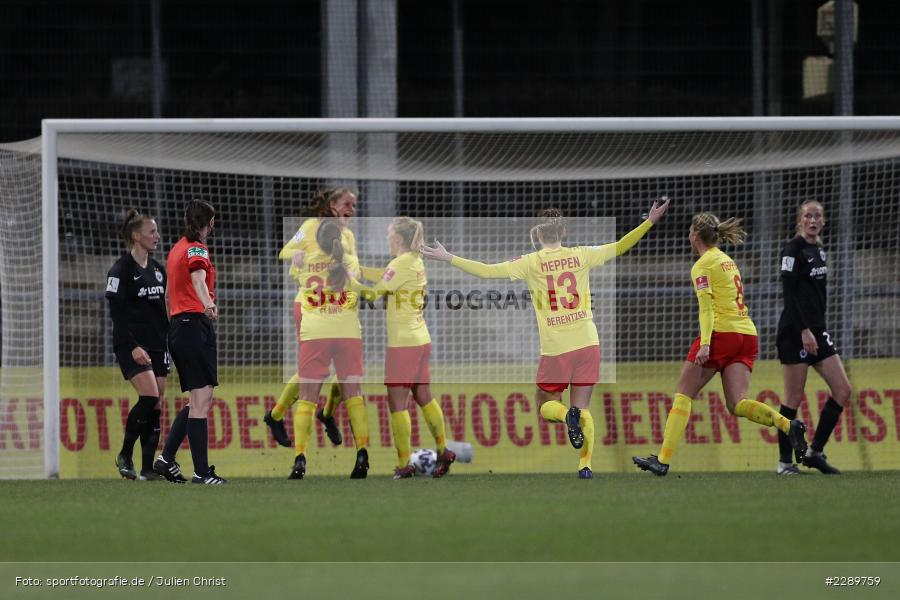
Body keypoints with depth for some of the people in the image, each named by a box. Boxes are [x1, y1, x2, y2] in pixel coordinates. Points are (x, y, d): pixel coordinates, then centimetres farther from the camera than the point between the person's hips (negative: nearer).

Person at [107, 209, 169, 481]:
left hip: (156, 346, 7)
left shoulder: (158, 270, 14)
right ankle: (125, 455, -6)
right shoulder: (121, 270, -8)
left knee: (155, 406, 1)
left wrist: (169, 341, 13)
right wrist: (132, 346, -20)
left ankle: (148, 467, 3)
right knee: (149, 397, -20)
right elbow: (116, 313, -13)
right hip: (131, 346, -7)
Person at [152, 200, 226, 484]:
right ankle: (201, 472, -15)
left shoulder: (176, 249, 19)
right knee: (202, 401, -11)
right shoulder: (197, 249, -7)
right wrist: (208, 304, -49)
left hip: (177, 326, 9)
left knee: (197, 401, 16)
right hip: (195, 325, -9)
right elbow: (198, 278, -30)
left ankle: (166, 458, 14)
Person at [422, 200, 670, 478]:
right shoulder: (581, 256, 3)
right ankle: (585, 463, -11)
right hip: (587, 341, 2)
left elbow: (487, 271, -6)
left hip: (554, 348, -2)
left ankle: (567, 415, -19)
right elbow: (619, 247, 13)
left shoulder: (531, 263, -4)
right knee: (583, 408, 8)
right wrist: (649, 222, 22)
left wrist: (448, 258, 1)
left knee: (546, 405, 15)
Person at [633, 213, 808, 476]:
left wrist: (705, 344, -23)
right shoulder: (728, 261, 21)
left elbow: (707, 307, -15)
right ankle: (787, 425, -27)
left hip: (721, 333, -7)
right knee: (737, 404, -3)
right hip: (747, 334, 7)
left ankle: (663, 459, -2)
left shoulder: (702, 266, -4)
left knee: (683, 395, 2)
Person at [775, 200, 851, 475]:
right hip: (795, 330, -8)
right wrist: (804, 331, -21)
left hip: (816, 329, 8)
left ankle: (814, 452, 7)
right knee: (794, 396, -6)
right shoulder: (793, 249, -9)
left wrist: (818, 329, 16)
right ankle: (785, 461, 1)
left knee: (842, 390, 1)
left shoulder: (818, 250, 15)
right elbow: (789, 293, -16)